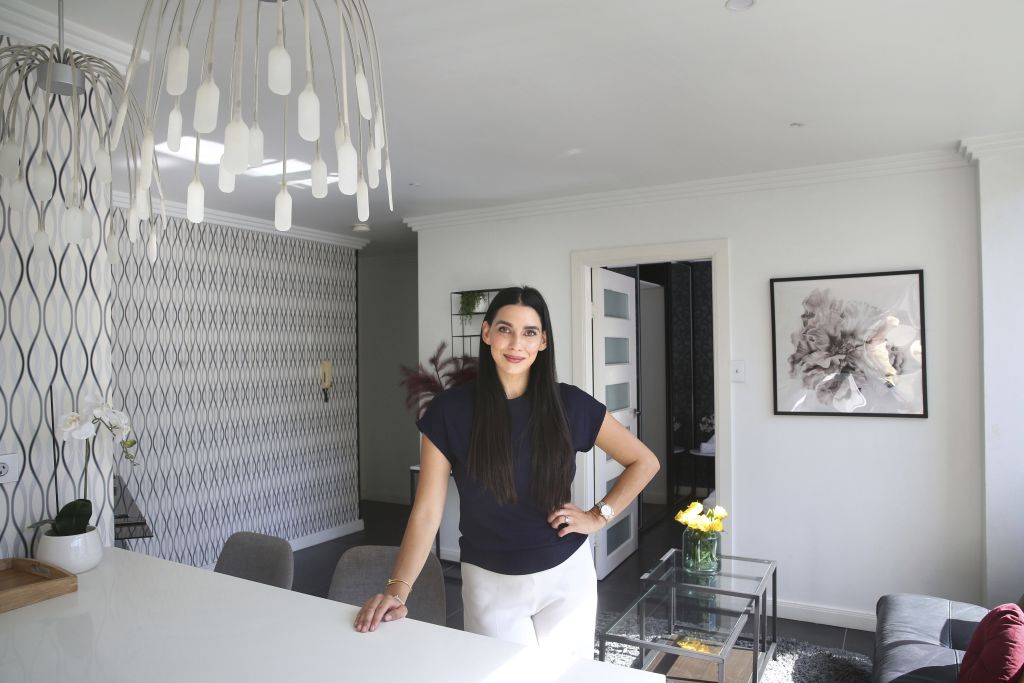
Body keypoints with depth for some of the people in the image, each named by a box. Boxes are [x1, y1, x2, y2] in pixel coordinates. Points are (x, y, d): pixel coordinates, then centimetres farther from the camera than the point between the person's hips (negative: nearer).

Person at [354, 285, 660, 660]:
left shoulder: (569, 404, -9)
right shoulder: (450, 409, -12)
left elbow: (644, 462, 2)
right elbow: (427, 513, -12)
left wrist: (599, 516, -5)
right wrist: (397, 589, -22)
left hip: (566, 575, 2)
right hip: (490, 584, -1)